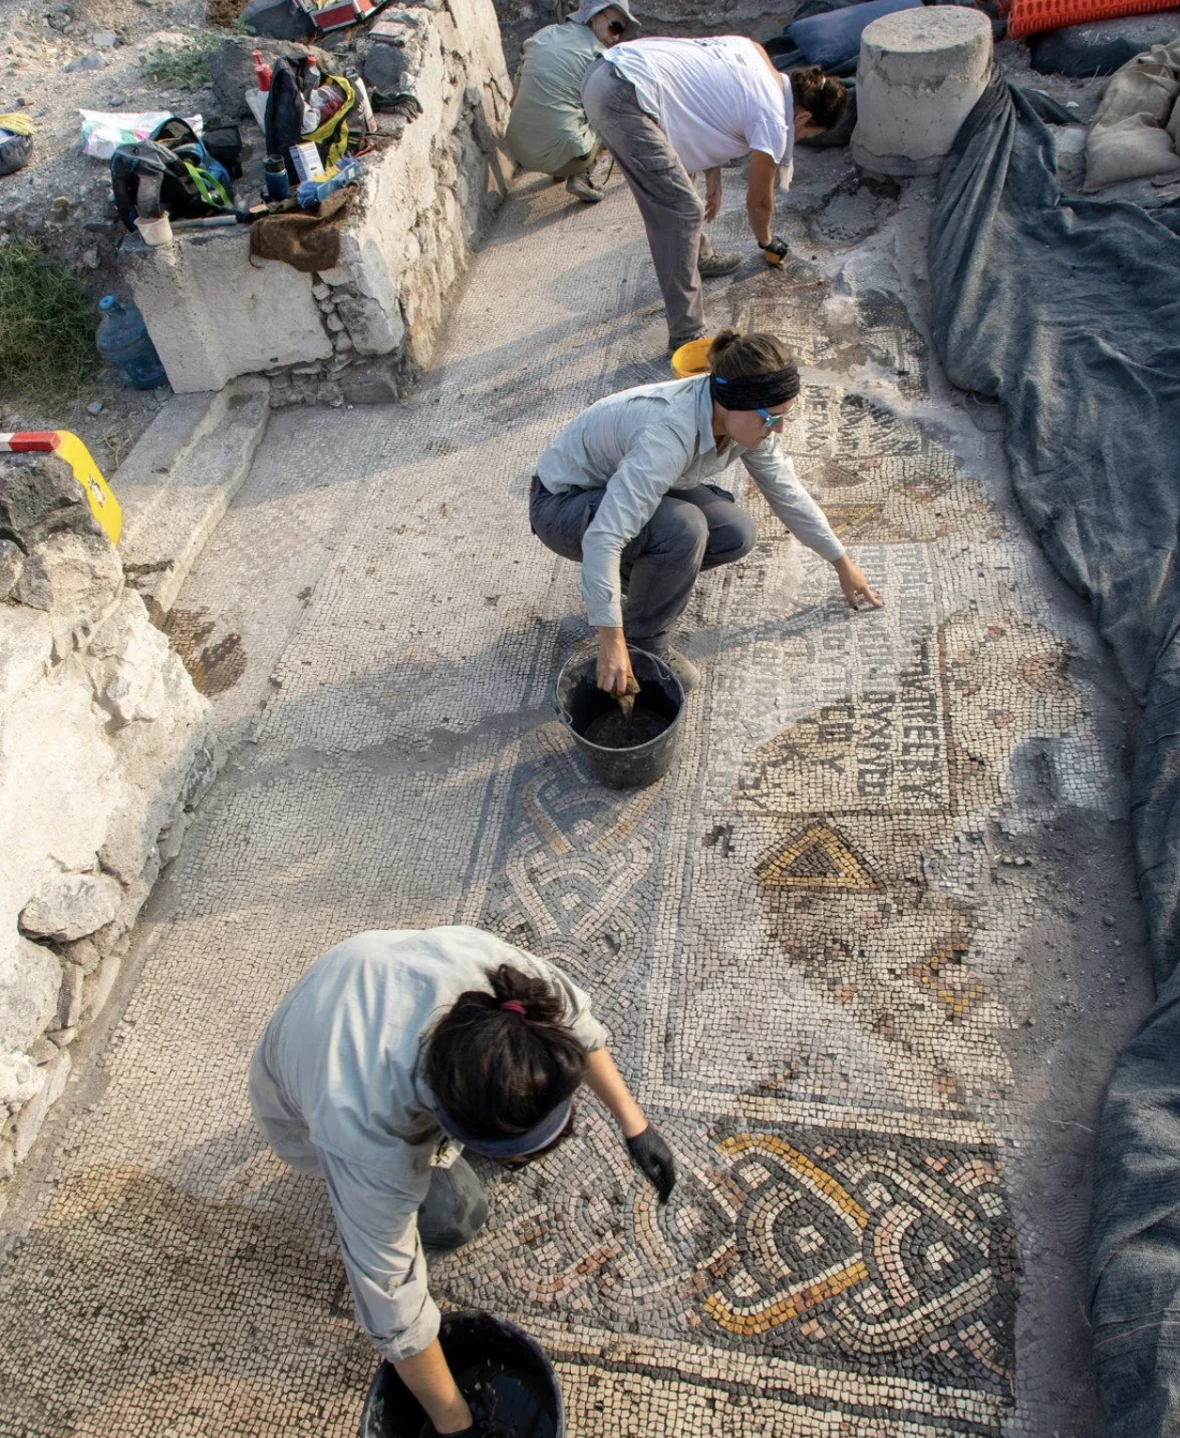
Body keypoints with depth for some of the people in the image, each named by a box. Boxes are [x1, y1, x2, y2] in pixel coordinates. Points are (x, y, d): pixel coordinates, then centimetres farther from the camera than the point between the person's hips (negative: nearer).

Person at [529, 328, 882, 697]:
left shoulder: (744, 419, -14)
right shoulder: (671, 431, -38)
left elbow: (787, 493, 1)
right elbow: (603, 537, -42)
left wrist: (842, 562, 9)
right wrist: (612, 643, -41)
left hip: (631, 489, 7)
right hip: (563, 503, -7)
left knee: (735, 535, -9)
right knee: (683, 527, -32)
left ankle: (638, 571, 13)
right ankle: (644, 642, -10)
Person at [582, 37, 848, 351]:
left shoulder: (755, 52, 18)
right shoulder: (773, 121, -3)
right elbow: (759, 201, 11)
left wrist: (712, 179, 23)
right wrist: (768, 242, 30)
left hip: (604, 70, 10)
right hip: (625, 98, -10)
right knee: (682, 211, -8)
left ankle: (699, 256, 47)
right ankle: (686, 336, -6)